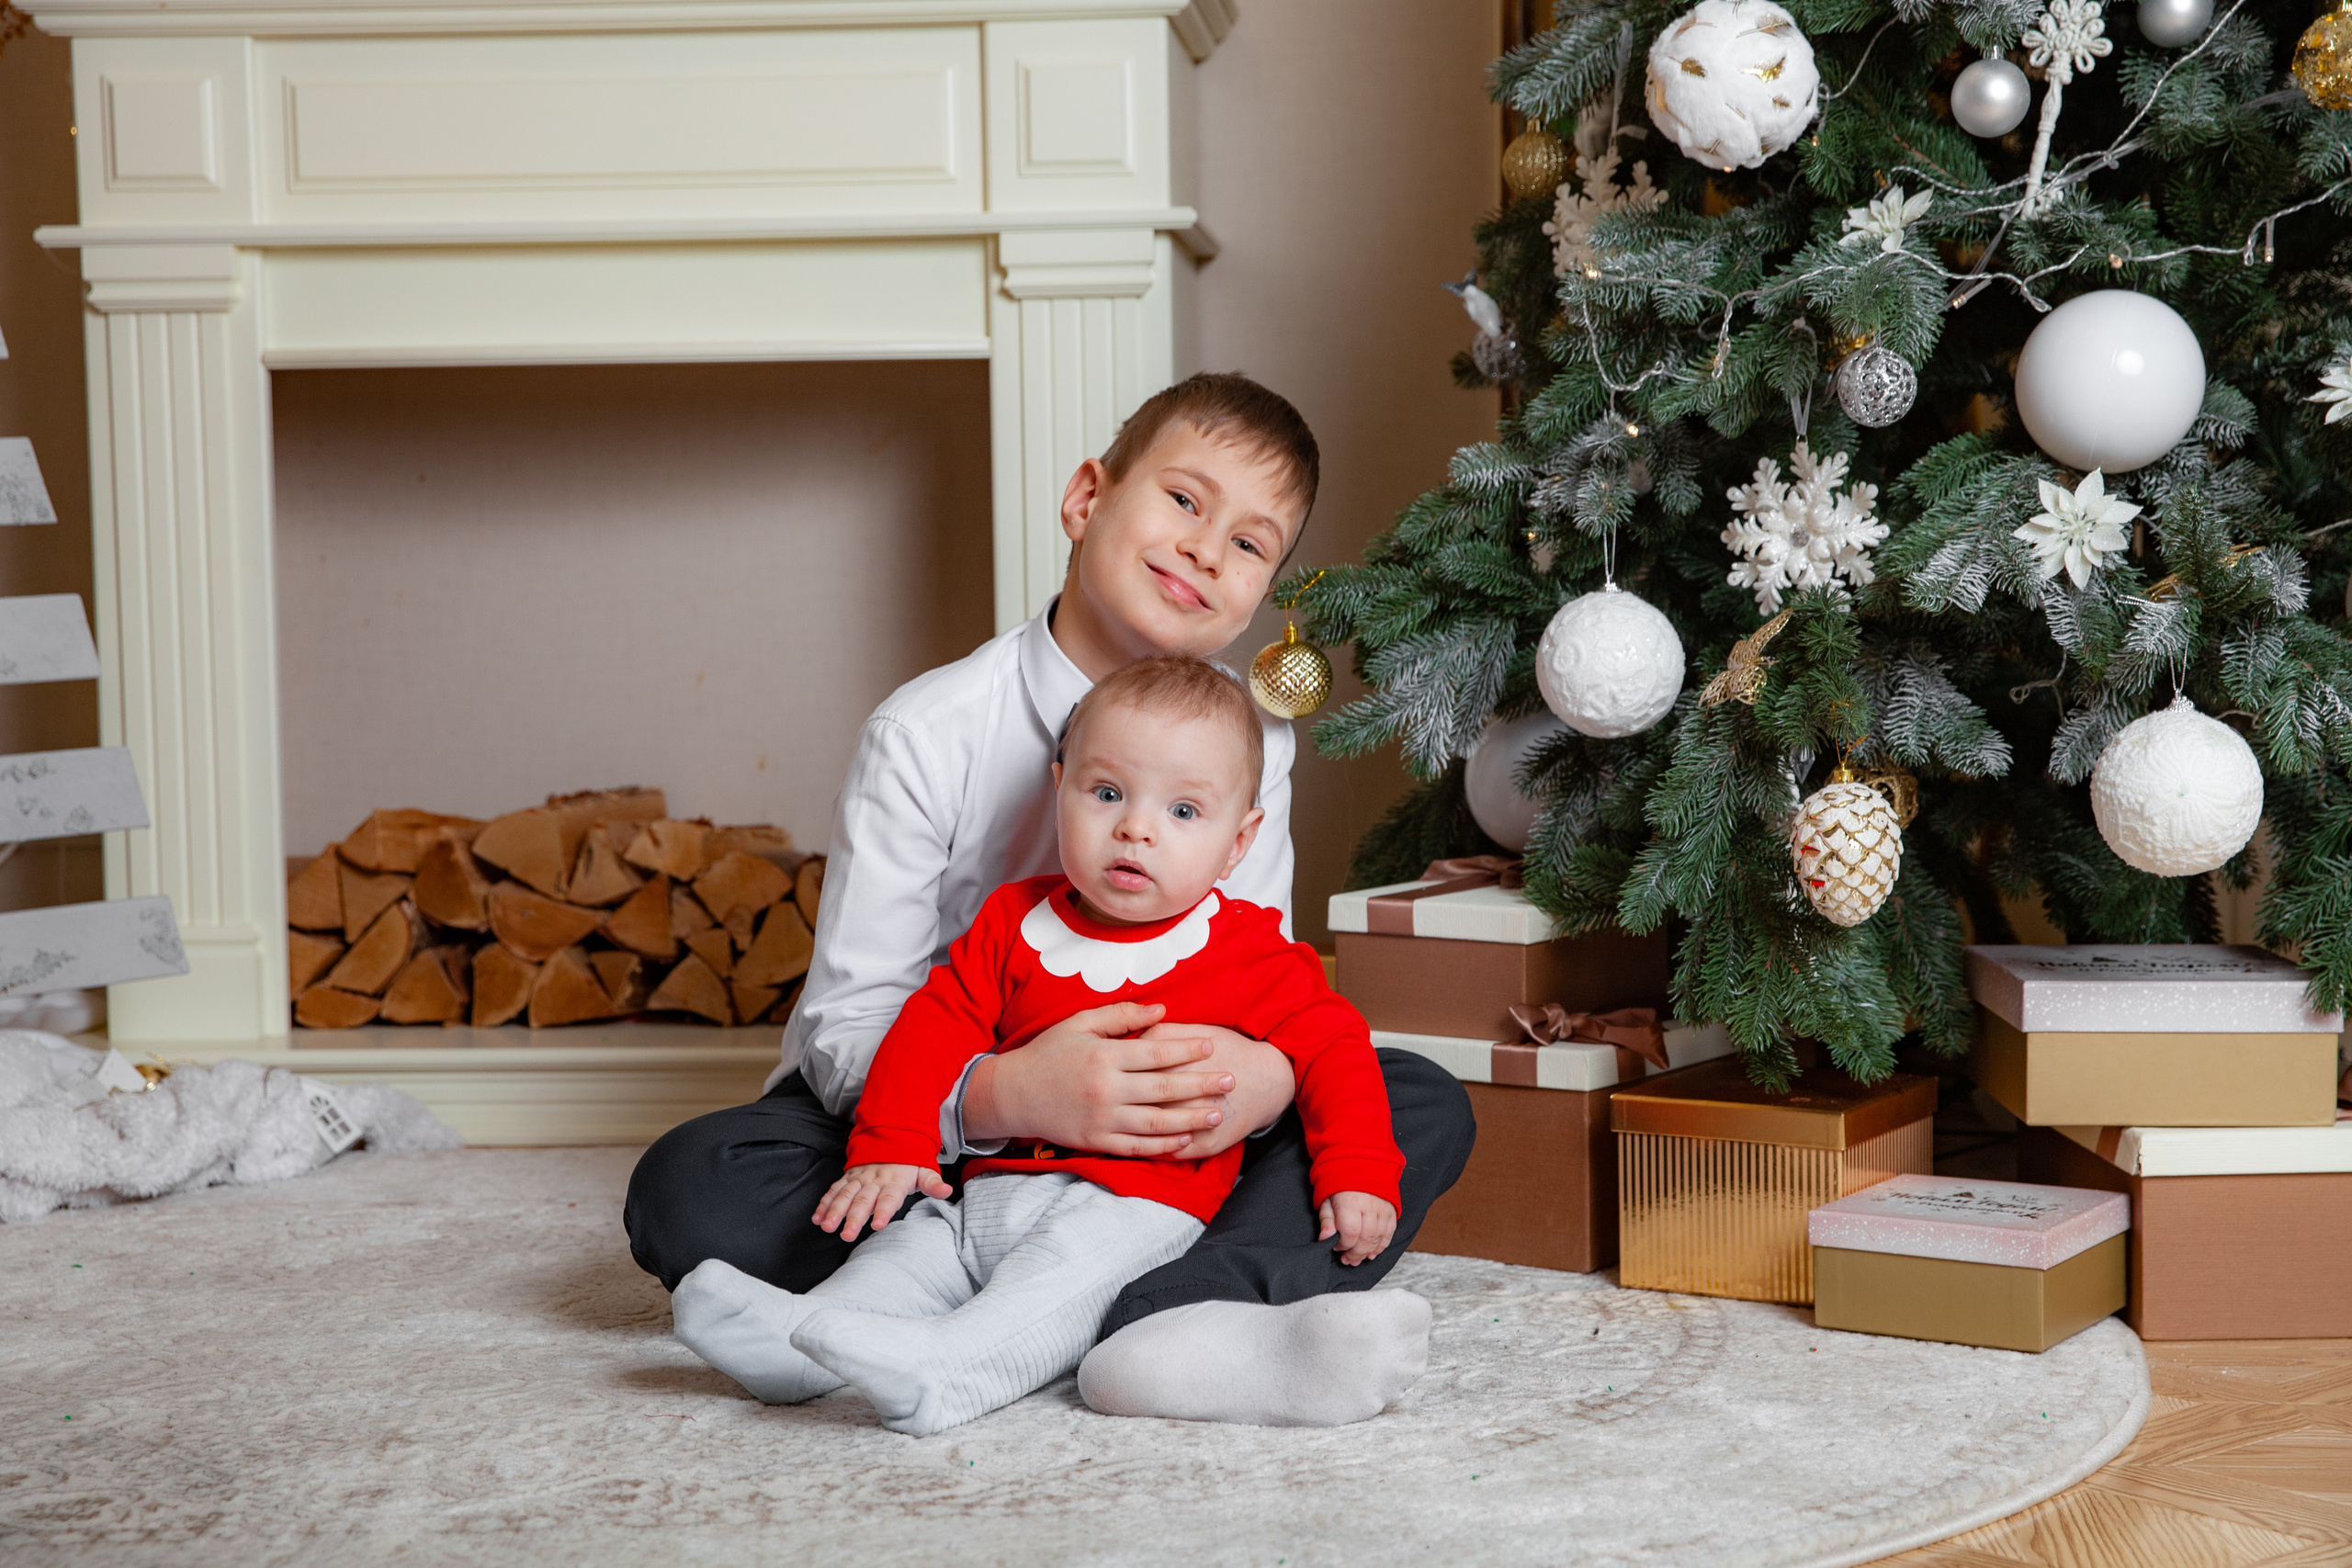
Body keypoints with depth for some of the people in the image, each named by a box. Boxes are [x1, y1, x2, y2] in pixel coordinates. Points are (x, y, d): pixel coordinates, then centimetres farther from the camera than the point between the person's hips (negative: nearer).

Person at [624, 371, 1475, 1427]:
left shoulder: (1249, 748, -2)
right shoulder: (928, 736, -16)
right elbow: (849, 1029, -18)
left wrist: (1262, 1074, -30)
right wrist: (1007, 1095, -39)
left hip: (1154, 1141, 3)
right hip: (946, 1131, -2)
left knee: (1424, 1104, -14)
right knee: (687, 1194, -30)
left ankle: (1178, 1323, -41)